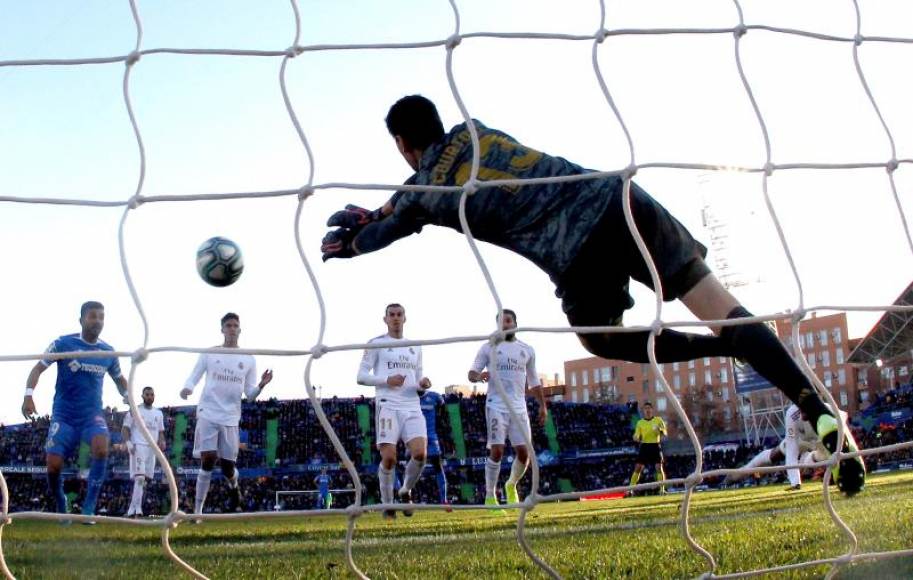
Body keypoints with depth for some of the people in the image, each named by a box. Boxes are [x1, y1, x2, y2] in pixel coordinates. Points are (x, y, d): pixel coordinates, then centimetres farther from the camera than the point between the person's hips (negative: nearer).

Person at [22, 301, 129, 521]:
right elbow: (38, 368, -3)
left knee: (101, 447, -29)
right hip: (64, 414, -1)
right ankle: (60, 506, 20)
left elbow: (119, 379, 21)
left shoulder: (108, 352, 4)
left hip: (93, 413, 1)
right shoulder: (63, 344, -6)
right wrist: (28, 396, -18)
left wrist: (128, 397, 3)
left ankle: (89, 506, -20)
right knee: (53, 465, -11)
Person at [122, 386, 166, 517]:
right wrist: (128, 442, -17)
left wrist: (162, 441, 1)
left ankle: (132, 510, 16)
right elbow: (125, 428, -1)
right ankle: (137, 509, -22)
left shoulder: (159, 413, 18)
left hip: (152, 448, 6)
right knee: (140, 477, -19)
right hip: (138, 446, -6)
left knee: (145, 479, 6)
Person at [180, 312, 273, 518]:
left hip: (231, 418, 2)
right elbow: (193, 378, 6)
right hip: (208, 414, -2)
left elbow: (250, 394, 8)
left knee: (227, 465, 4)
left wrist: (261, 385, -14)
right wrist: (187, 389, -18)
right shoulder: (209, 353, 6)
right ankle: (197, 510, -7)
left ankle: (234, 488, 39)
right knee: (208, 460, -14)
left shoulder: (248, 360, 9)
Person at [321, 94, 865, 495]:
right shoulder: (469, 132, 25)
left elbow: (380, 233, 33)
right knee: (721, 307, 0)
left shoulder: (423, 193, 13)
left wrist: (348, 241, 54)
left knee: (601, 338, 25)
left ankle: (727, 346, 7)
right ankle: (819, 409, -14)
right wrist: (375, 212, 52)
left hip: (579, 257, -5)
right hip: (619, 200, 5)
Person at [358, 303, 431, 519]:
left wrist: (423, 384, 0)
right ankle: (387, 504, 7)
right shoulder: (376, 344, 6)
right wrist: (386, 380, -15)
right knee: (389, 458, -12)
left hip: (412, 407, 4)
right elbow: (361, 376, 0)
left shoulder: (415, 347, 21)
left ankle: (405, 492, 12)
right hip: (388, 406, -4)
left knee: (420, 453, -14)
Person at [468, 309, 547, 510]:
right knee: (497, 451, -13)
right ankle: (490, 496, -3)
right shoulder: (489, 347, 4)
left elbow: (533, 380, 20)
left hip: (519, 407, 3)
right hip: (496, 406, -3)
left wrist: (543, 405, 14)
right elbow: (471, 373, 1)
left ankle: (511, 486, 25)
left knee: (524, 452, -2)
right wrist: (478, 376, -22)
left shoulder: (527, 350, 13)